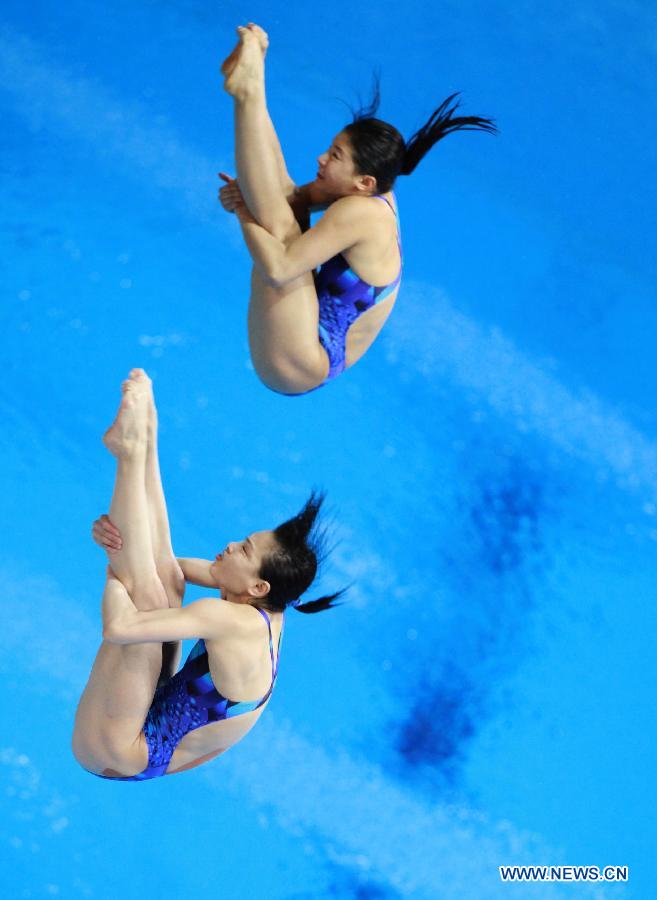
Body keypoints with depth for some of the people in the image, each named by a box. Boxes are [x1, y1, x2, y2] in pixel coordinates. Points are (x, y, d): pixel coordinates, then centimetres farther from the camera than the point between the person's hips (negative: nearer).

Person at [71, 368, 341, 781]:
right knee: (166, 576, 2)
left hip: (113, 754, -8)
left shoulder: (231, 619, -29)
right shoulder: (267, 612, -2)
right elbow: (161, 565, 6)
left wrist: (114, 564, -18)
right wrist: (119, 531, -14)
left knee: (148, 593, -19)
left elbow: (119, 627, -38)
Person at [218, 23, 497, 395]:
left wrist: (243, 212, -20)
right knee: (279, 206, 11)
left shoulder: (358, 213, -27)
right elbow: (292, 196, 6)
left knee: (278, 225, -24)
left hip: (296, 370, -9)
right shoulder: (374, 195, -2)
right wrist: (247, 192, -14)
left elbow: (278, 269, -35)